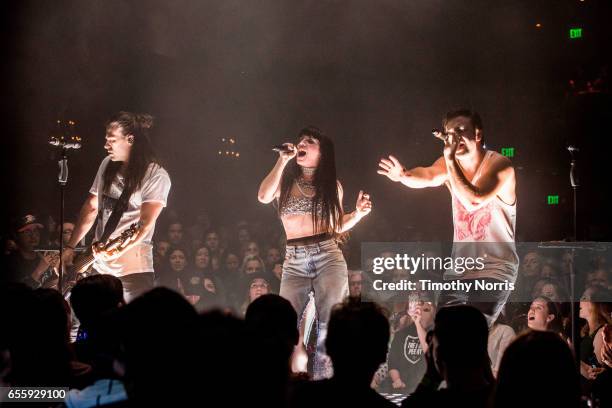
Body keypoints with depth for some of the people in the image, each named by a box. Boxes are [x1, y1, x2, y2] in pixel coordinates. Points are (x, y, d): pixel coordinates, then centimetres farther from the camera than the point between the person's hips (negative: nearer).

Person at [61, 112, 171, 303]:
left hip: (133, 270, -6)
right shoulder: (107, 165, 12)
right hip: (97, 264, 6)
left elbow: (146, 222, -18)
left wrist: (120, 250, -31)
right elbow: (91, 208, 18)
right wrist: (70, 248, 14)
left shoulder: (156, 176, -8)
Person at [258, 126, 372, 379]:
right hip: (294, 261, 0)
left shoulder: (332, 185, 11)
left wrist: (359, 213, 0)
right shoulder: (286, 181, 9)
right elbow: (264, 197, -12)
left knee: (331, 324, -8)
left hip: (328, 257, 0)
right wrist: (282, 160, -10)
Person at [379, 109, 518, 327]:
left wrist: (450, 161, -31)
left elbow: (474, 201, -29)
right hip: (459, 267, 6)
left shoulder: (500, 166, -14)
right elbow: (428, 176, -21)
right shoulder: (449, 164, 2)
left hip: (494, 269, -5)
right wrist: (403, 175, -42)